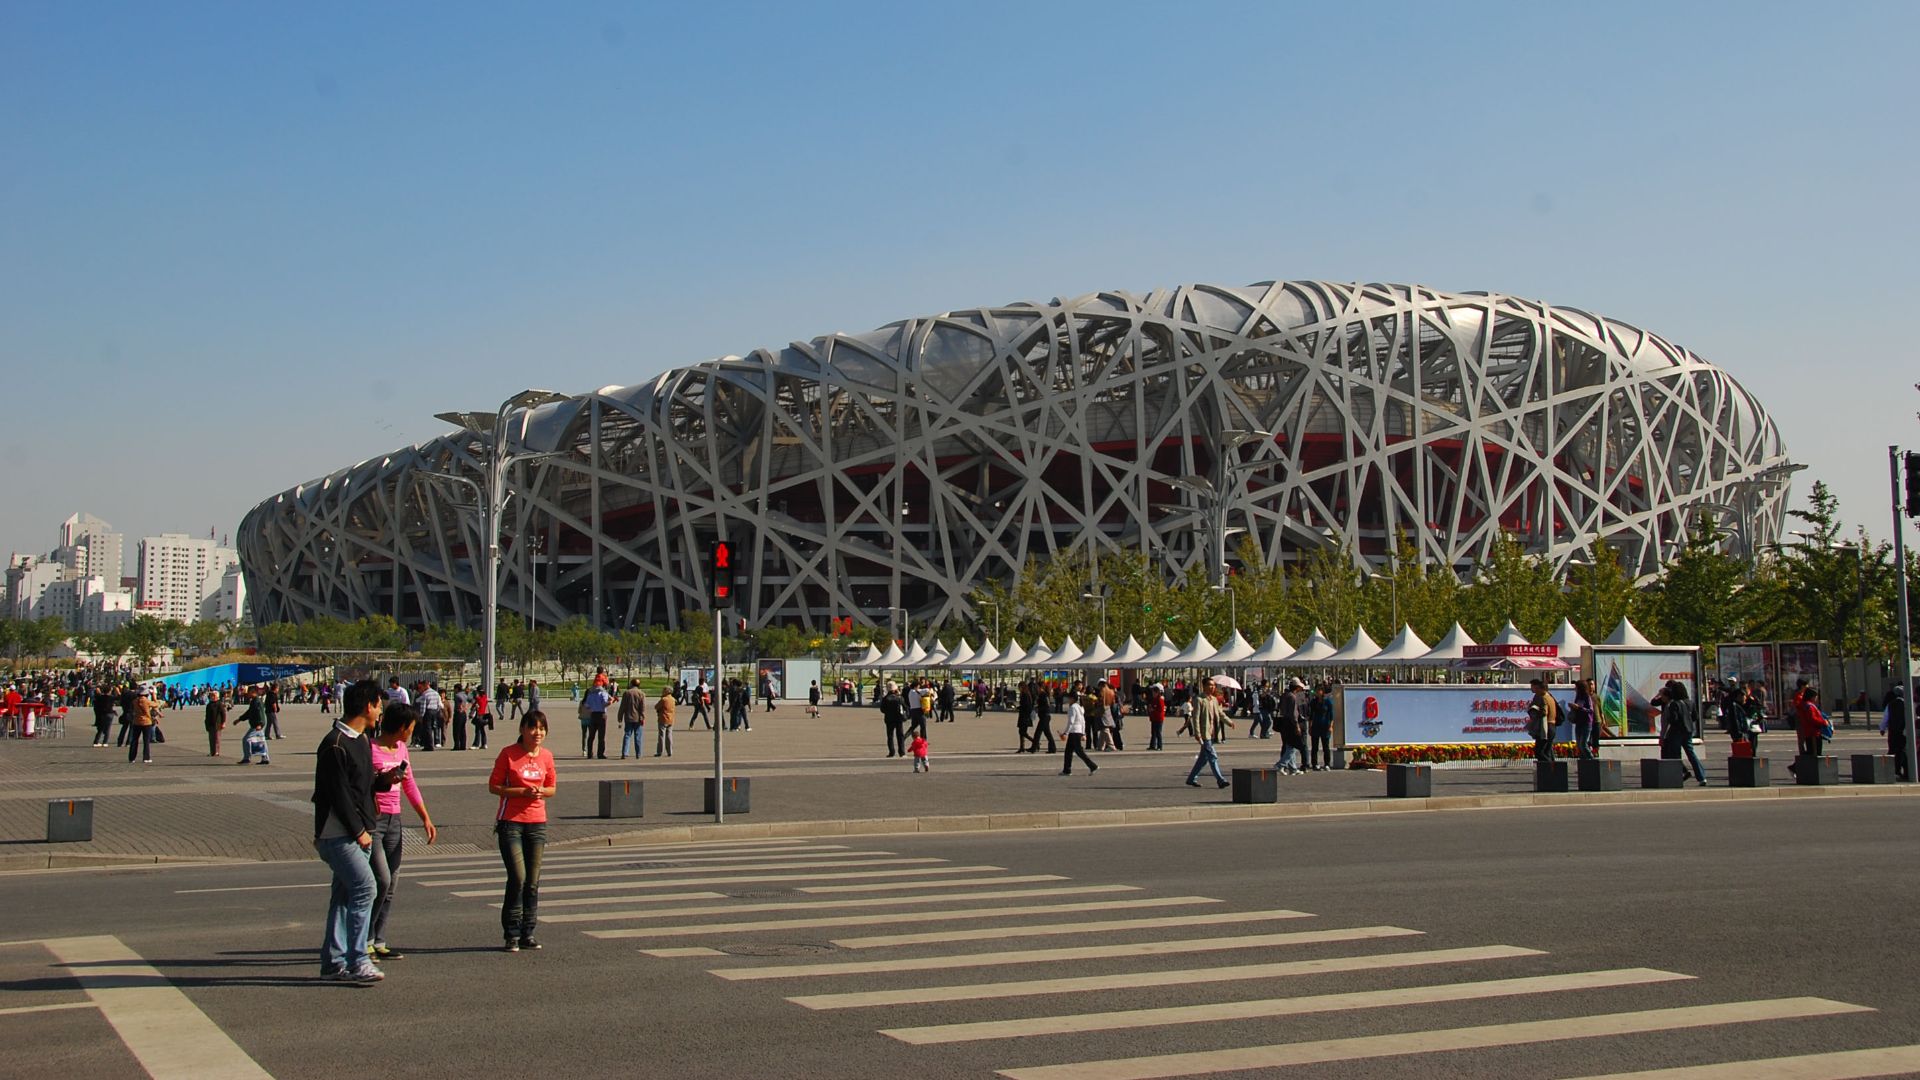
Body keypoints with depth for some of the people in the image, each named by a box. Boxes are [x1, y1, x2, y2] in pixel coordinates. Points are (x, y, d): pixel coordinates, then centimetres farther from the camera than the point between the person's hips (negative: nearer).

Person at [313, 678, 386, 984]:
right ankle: (358, 962, -13)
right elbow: (338, 795, -18)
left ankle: (334, 962, 17)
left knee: (345, 894, 11)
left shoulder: (361, 740, 14)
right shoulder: (335, 745, -16)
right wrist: (359, 832, -15)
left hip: (358, 831, 10)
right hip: (337, 833, -10)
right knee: (364, 887, -16)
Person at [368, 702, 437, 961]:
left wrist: (426, 818, 15)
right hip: (372, 819, -8)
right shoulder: (370, 750, -11)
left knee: (391, 884, 6)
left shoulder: (401, 748, 13)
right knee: (382, 880, -15)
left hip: (393, 820, 8)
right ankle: (365, 940, -2)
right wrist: (382, 779, -26)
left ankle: (379, 942, 12)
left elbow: (410, 786, 19)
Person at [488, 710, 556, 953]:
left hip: (537, 823, 4)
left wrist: (541, 792, -7)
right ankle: (512, 935, 0)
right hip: (510, 821, -4)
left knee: (533, 881, 5)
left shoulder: (546, 756, 6)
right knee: (518, 878, -11)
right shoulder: (508, 753, -7)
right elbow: (493, 786, -5)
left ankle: (528, 933, 14)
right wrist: (522, 791, -16)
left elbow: (552, 788, 16)